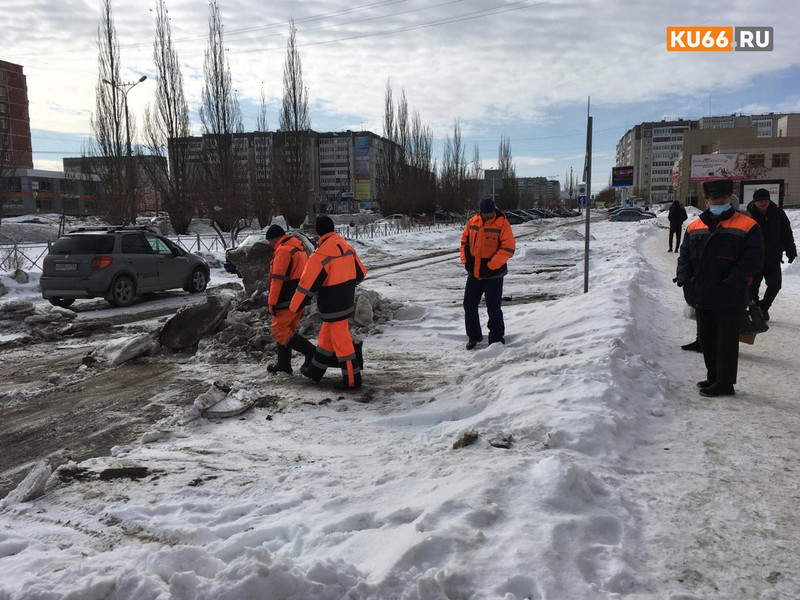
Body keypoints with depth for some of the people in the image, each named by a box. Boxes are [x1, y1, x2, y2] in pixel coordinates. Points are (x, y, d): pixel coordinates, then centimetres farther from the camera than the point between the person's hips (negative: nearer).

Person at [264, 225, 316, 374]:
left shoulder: (283, 251, -17)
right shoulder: (299, 247, 15)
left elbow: (278, 280, -19)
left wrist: (272, 303, -14)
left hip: (287, 301, -10)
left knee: (279, 330, -3)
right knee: (286, 329, 16)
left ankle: (311, 352, -11)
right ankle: (284, 364, 23)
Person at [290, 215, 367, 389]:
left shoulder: (320, 254, -20)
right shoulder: (347, 247, 2)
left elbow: (308, 284, -17)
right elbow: (360, 272, 11)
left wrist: (295, 306, -6)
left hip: (333, 306, -8)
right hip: (347, 301, 8)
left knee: (341, 339, 2)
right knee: (326, 336, 19)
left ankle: (352, 379, 9)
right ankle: (315, 370, 34)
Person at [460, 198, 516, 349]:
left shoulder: (502, 224, -11)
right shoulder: (472, 222, 4)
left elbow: (508, 248, -16)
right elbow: (464, 241, 15)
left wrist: (491, 266, -19)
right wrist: (465, 260, 2)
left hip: (493, 275, -5)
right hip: (474, 273, 5)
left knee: (493, 308, 1)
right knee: (469, 304, 10)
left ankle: (497, 339, 15)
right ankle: (474, 336, 26)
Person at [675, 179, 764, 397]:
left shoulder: (747, 227, -5)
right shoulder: (694, 227, 10)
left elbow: (752, 260, -11)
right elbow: (684, 255, 14)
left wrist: (731, 283, -21)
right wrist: (684, 276, -3)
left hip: (730, 298, -6)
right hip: (702, 297, 6)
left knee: (726, 341, 1)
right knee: (706, 338, 15)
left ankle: (725, 383, 11)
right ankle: (713, 378, 31)